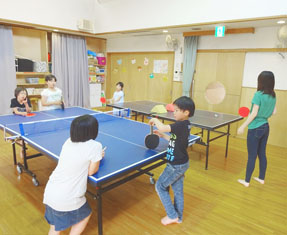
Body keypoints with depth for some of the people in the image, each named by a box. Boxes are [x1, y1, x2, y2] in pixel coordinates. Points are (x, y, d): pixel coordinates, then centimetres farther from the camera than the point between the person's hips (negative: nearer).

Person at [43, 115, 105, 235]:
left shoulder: (69, 141, 2)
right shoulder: (95, 146, -15)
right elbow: (91, 171, -6)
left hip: (50, 193, 6)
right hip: (67, 200, -5)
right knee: (85, 215, 26)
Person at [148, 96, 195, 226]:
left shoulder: (181, 125, -27)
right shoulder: (184, 125, 3)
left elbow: (162, 128, -36)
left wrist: (155, 120, -17)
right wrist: (162, 135, 5)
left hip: (176, 165, -9)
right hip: (181, 163, 9)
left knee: (160, 186, 7)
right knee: (178, 190, 20)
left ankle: (172, 215, 18)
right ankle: (178, 217, 37)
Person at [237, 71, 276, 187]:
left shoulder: (258, 95, -18)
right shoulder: (273, 96, 4)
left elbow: (254, 114, -19)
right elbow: (273, 112, 10)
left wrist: (243, 126, -13)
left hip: (255, 128, -7)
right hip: (265, 127, 7)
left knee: (252, 156, 1)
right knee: (262, 154, 18)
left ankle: (246, 181, 13)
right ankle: (261, 178, 32)